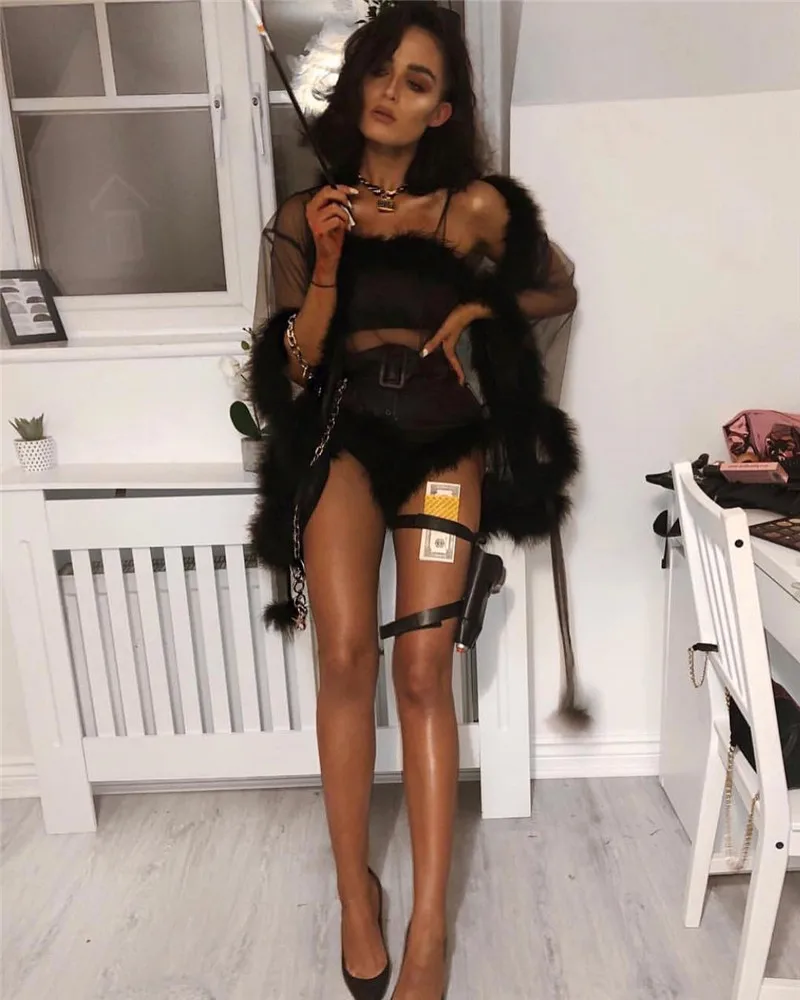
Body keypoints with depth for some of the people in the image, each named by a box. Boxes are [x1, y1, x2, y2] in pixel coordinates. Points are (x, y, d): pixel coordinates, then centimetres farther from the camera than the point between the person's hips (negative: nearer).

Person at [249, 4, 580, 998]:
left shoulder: (477, 205, 8)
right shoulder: (305, 217, 11)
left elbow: (559, 291, 21)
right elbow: (295, 366, 5)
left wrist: (475, 308, 4)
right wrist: (327, 264, -9)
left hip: (446, 437, 0)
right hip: (342, 437, 1)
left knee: (423, 673, -9)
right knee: (346, 659, -14)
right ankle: (355, 891, 8)